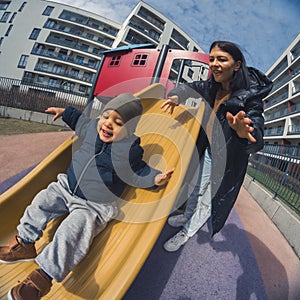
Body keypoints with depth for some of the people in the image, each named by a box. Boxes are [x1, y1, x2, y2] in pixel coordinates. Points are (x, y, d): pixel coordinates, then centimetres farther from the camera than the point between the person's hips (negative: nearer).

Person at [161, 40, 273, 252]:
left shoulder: (250, 97, -27)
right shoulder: (212, 86, -10)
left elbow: (256, 143, -35)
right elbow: (190, 88, 8)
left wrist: (244, 133, -59)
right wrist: (177, 97, -16)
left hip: (228, 160, -5)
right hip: (207, 151, 6)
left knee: (209, 200, 12)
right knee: (196, 189, 25)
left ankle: (187, 232, 36)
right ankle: (187, 217, 52)